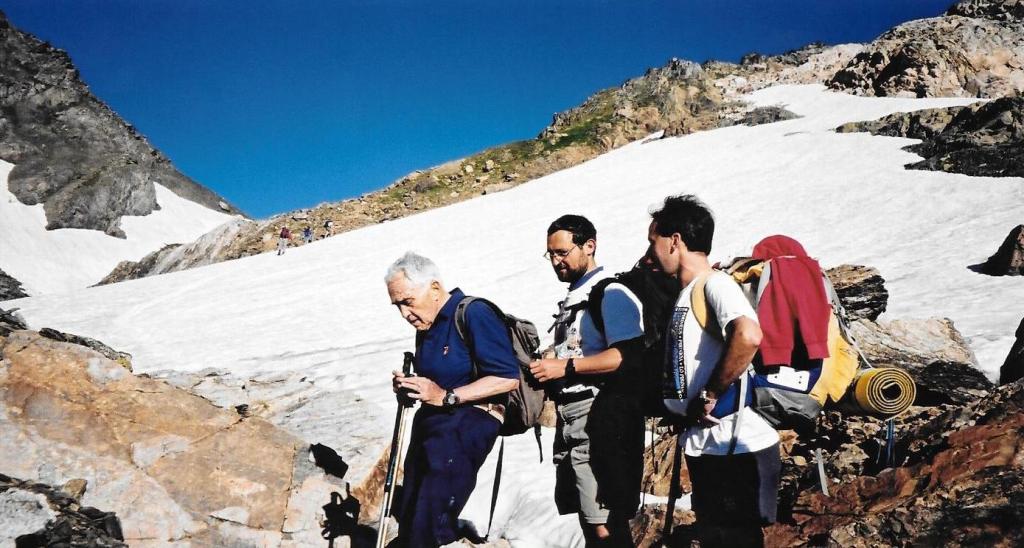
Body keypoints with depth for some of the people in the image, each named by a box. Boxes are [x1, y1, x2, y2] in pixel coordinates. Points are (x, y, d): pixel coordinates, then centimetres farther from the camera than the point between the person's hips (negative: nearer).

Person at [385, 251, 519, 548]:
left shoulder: (474, 314, -15)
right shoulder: (426, 326, 13)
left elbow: (508, 378, -21)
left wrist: (446, 397, -24)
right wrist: (410, 387, 3)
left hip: (466, 425, -9)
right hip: (429, 423, 9)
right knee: (409, 524, 13)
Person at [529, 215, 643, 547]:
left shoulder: (610, 294, -9)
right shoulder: (571, 299, 20)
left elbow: (627, 355, -22)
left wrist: (566, 367, -18)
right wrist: (547, 371, 8)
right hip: (569, 419, 10)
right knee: (587, 518, 16)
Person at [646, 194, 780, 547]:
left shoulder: (715, 284, -13)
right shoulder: (685, 295, 16)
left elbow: (748, 336, -33)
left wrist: (709, 396, -24)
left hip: (738, 449, -9)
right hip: (706, 448, 9)